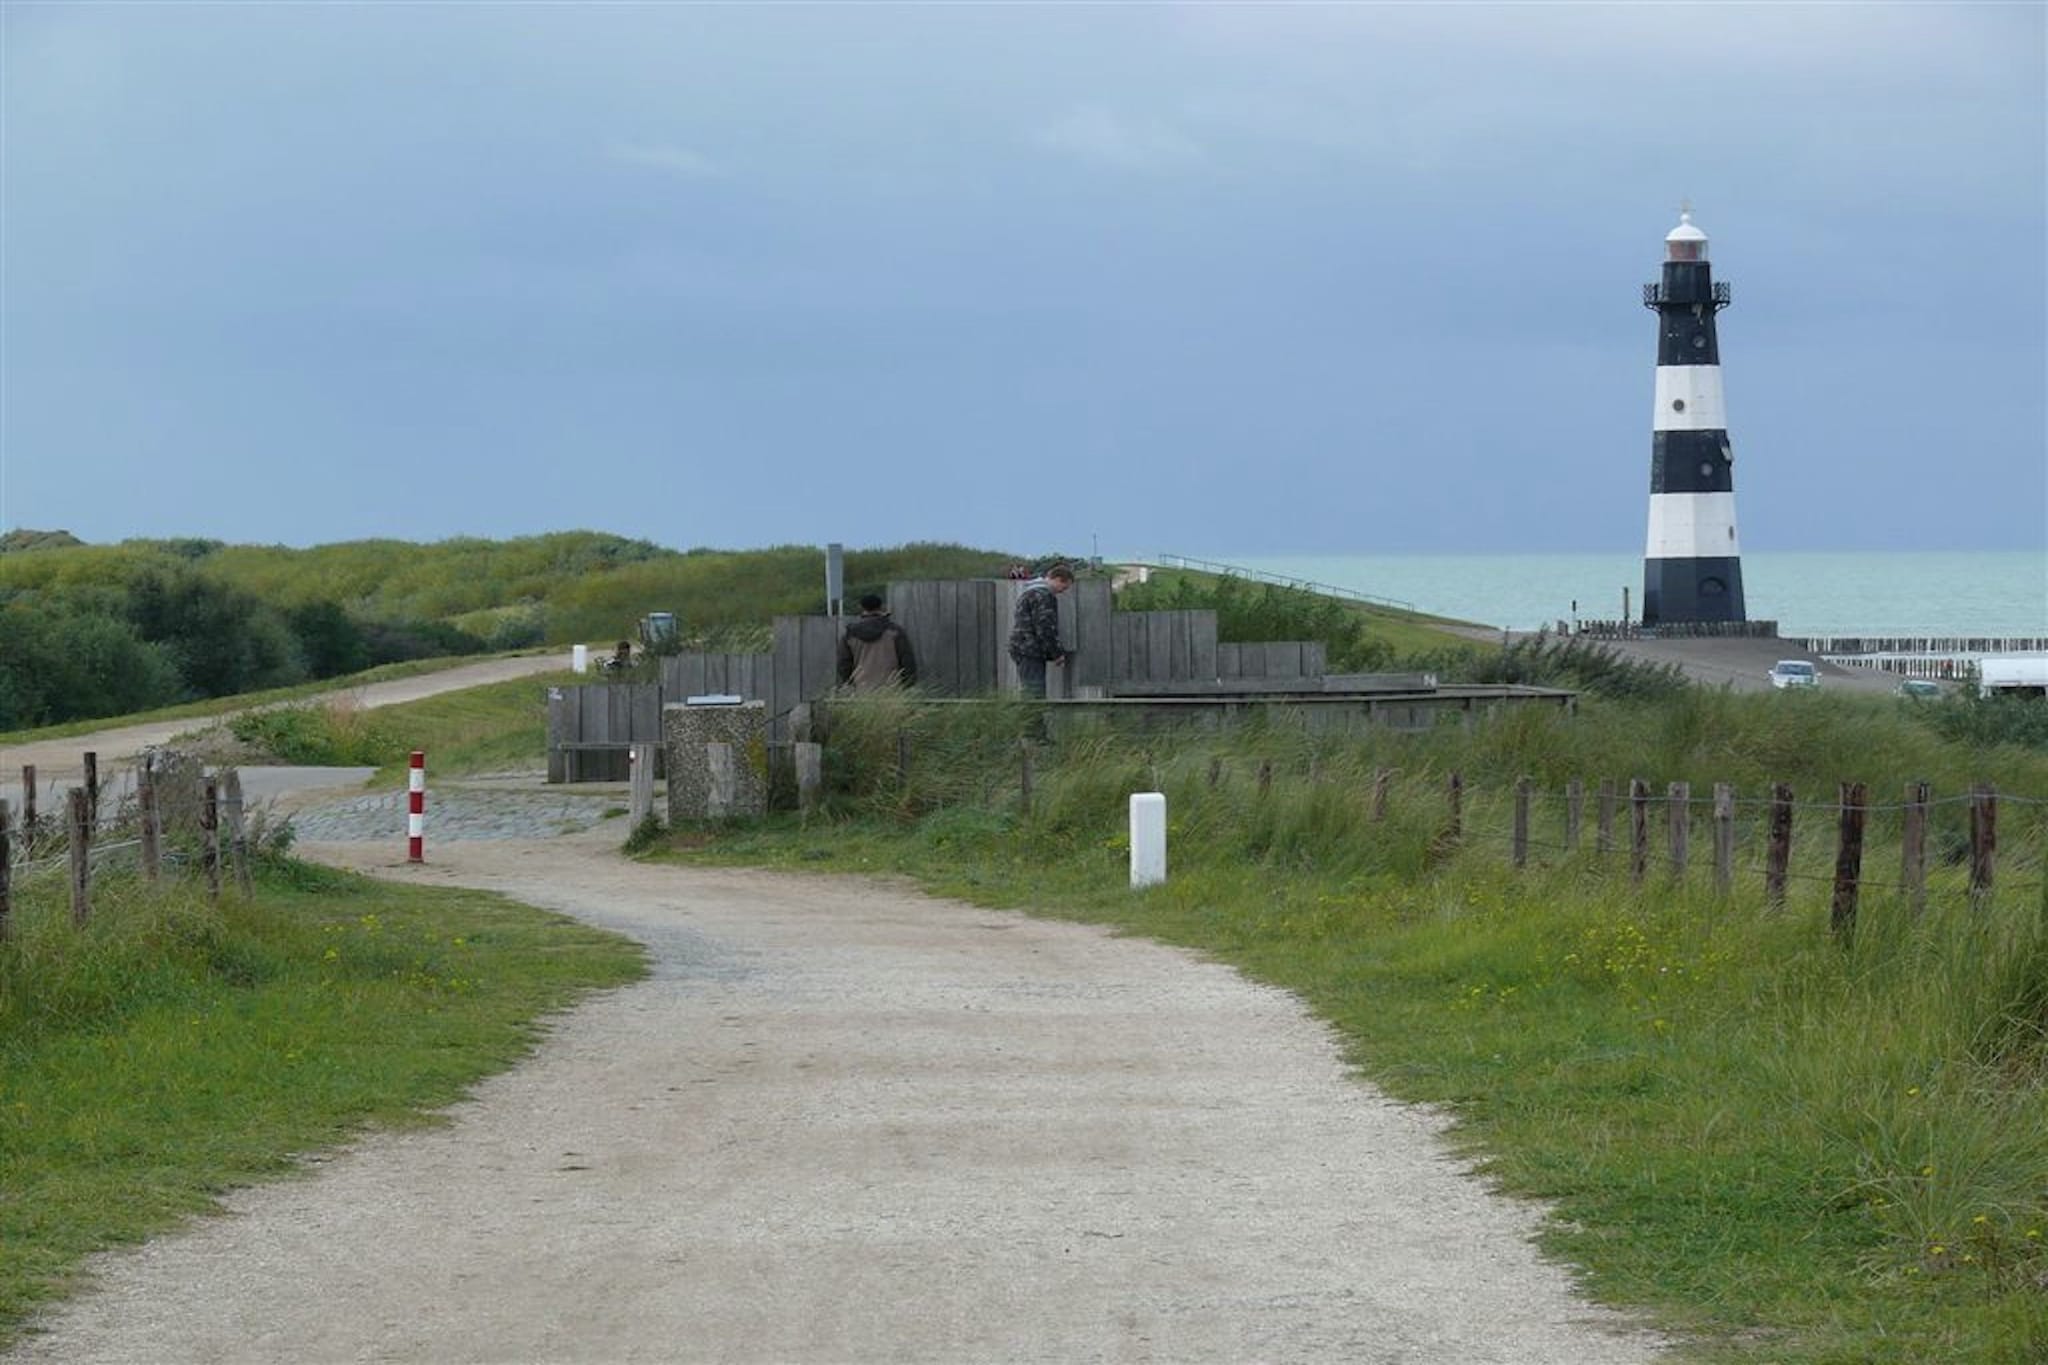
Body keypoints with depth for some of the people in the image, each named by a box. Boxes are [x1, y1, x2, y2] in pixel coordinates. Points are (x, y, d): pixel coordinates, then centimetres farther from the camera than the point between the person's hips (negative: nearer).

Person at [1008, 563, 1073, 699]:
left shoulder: (1030, 591, 22)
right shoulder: (1043, 595, -14)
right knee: (1035, 694, -12)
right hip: (1030, 653, -11)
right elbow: (1044, 628, -18)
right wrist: (1056, 653, -10)